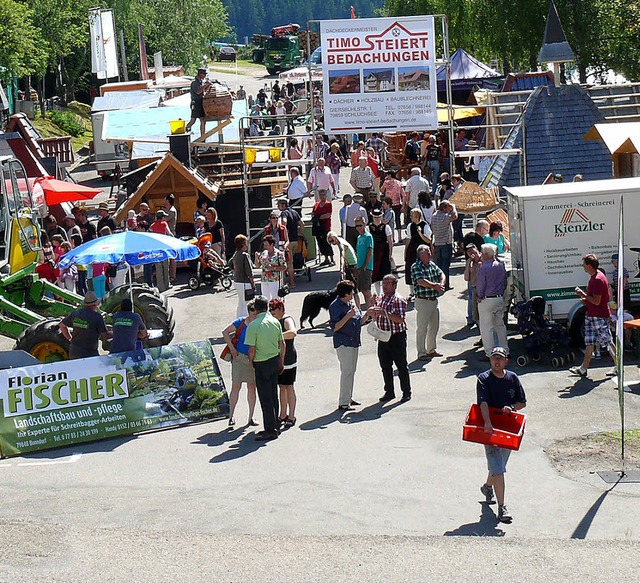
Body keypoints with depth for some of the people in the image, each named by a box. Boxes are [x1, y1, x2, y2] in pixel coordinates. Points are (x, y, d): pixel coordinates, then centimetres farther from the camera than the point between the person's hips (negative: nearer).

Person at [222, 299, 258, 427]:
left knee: (252, 388, 7)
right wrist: (232, 348, -4)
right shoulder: (241, 322, -6)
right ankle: (231, 416, 6)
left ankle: (250, 418, 15)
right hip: (239, 357, -2)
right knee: (236, 386, -3)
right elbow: (225, 332, 0)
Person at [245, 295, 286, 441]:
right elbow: (282, 344, 7)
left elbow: (252, 349, -18)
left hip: (262, 364, -6)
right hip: (275, 360, 6)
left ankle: (270, 430, -1)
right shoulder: (275, 322, 1)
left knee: (265, 397, -2)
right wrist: (281, 362, 19)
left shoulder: (253, 325, -17)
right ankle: (275, 425, 24)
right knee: (273, 395, 16)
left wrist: (251, 361, 2)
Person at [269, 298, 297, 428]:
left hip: (288, 359, -8)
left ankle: (291, 417, 5)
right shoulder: (275, 321, 12)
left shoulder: (287, 320, -14)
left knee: (289, 387, -1)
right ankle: (283, 415, 21)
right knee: (281, 387, 13)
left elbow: (293, 332, -36)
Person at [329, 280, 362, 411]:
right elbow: (335, 327, -20)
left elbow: (359, 321, 19)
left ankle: (349, 398, 24)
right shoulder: (335, 306, -14)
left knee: (352, 371, 14)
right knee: (347, 371, -10)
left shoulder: (352, 303, 11)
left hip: (354, 341, 9)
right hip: (343, 342, -9)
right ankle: (343, 403, -8)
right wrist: (348, 315, -27)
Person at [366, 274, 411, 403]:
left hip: (397, 336, -7)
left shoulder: (399, 300, -12)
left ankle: (406, 392, 12)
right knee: (385, 366, 12)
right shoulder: (379, 299, 10)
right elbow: (376, 318, 18)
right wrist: (372, 313, -5)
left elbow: (400, 319, -21)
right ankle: (389, 392, 23)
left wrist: (385, 313, -28)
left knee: (401, 365, 2)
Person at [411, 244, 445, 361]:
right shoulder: (416, 267, -11)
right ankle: (421, 353, 3)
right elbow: (421, 281, -22)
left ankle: (431, 350, 29)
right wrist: (435, 285, -20)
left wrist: (441, 284, -12)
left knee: (434, 326, 16)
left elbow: (442, 275, 8)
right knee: (422, 328, -2)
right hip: (423, 301, -8)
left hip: (434, 300, 8)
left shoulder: (432, 265, 12)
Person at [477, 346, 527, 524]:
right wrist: (487, 422, -37)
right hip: (490, 429, -5)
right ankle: (502, 507, -13)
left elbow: (523, 402, 10)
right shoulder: (484, 379, -8)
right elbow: (483, 403, -22)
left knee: (499, 465, 21)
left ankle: (487, 487, 51)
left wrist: (511, 408, -12)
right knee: (497, 469, -11)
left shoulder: (513, 378, 5)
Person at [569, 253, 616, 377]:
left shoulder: (598, 279, -22)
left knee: (608, 342, -4)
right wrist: (586, 299, 10)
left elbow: (596, 301, -24)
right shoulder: (594, 277, 12)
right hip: (592, 315, 11)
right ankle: (583, 368, 18)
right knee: (589, 343, 13)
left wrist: (583, 295, -16)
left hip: (599, 317, -11)